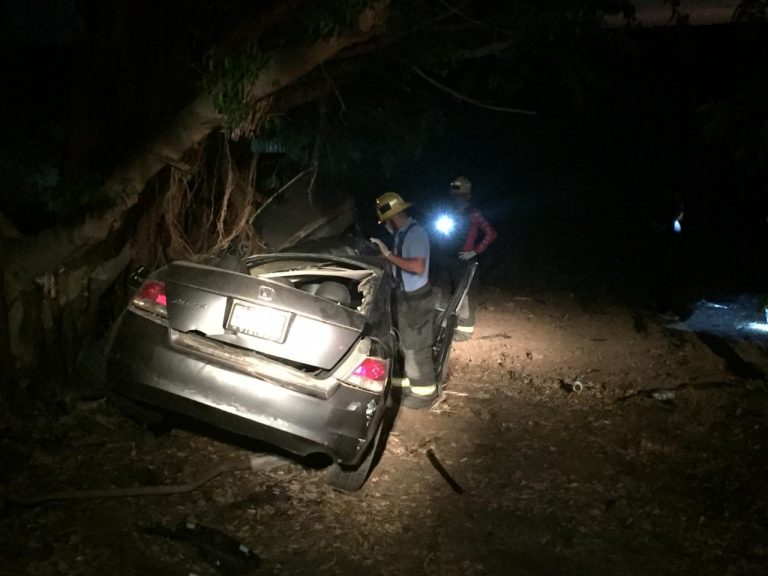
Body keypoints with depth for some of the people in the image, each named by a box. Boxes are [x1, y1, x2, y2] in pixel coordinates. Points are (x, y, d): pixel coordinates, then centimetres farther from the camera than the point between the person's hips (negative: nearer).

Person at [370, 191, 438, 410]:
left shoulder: (415, 232, -24)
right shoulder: (402, 232, 6)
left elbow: (418, 267, -32)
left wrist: (389, 255, -27)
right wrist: (385, 253, 10)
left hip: (416, 298, -10)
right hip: (405, 295, 10)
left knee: (417, 345, 1)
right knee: (407, 342, 22)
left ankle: (425, 392, 14)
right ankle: (412, 380, 39)